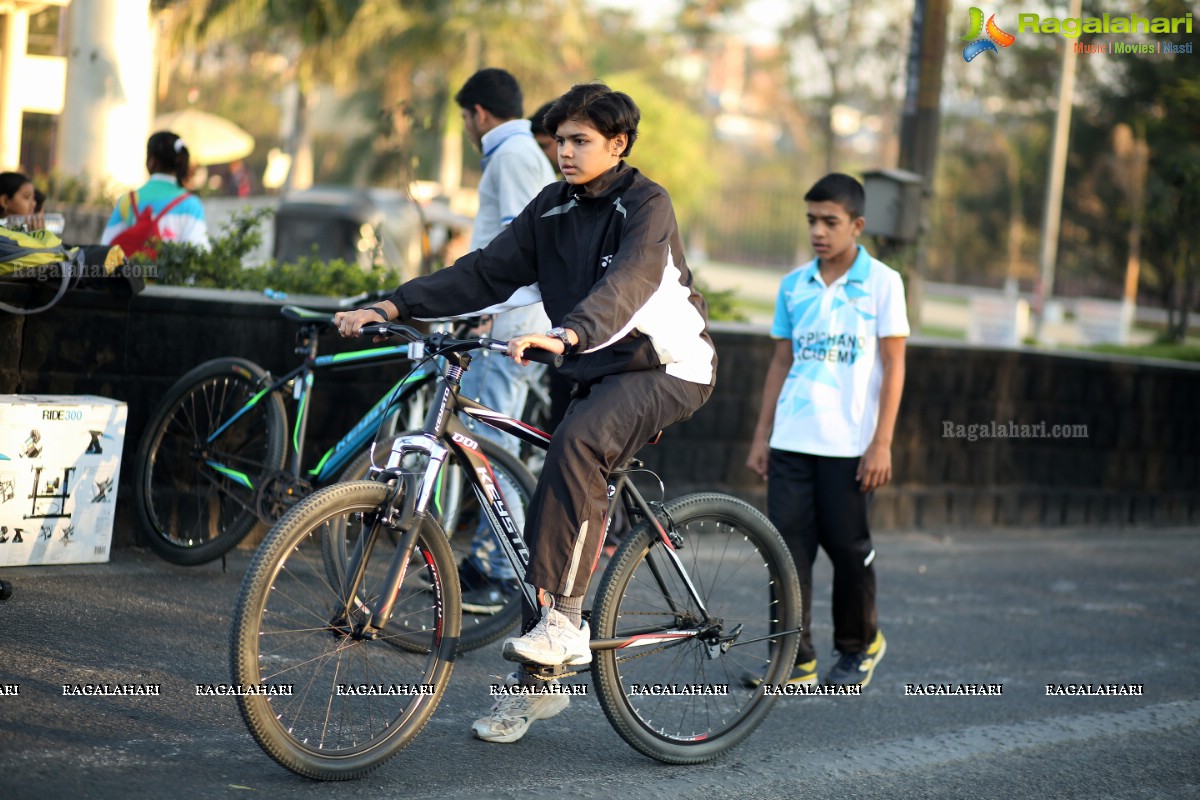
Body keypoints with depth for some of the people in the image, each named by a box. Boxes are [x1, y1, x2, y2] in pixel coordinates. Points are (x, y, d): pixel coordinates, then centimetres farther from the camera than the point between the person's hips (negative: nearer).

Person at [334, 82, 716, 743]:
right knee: (549, 519, 0)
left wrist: (564, 336, -52)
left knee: (576, 442, -34)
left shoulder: (646, 205, -15)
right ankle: (537, 680, 11)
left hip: (665, 368, -7)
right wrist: (390, 308, -11)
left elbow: (627, 283, -34)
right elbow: (485, 273, 0)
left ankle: (564, 619, -29)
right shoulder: (553, 209, 5)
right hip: (597, 371, 7)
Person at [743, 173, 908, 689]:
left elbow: (893, 366, -3)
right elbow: (782, 362, 14)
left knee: (848, 548, 5)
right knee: (789, 548, -1)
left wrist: (882, 443, -9)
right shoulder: (793, 285, 9)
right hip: (791, 441, 3)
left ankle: (859, 646, 25)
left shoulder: (881, 283, -2)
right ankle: (795, 659, 4)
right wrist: (761, 436, 10)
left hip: (849, 444, -3)